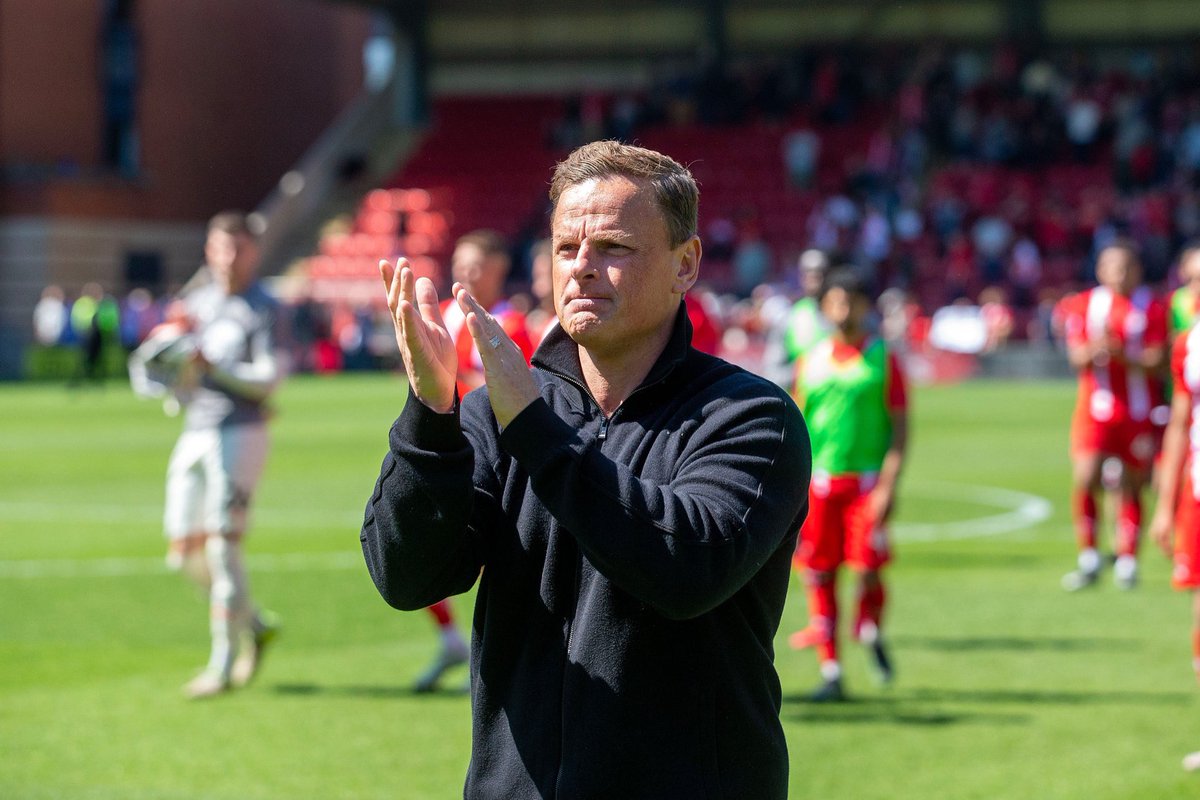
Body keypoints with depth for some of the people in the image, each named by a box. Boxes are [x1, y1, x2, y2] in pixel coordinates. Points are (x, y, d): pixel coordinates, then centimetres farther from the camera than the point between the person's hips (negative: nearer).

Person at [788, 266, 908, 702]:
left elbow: (900, 426, -1)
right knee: (819, 575, 1)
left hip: (866, 481, -3)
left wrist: (888, 485, -10)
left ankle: (871, 631, 23)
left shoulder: (882, 359, 0)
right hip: (819, 481, 3)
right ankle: (830, 672, 9)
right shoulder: (811, 360, 9)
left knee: (868, 568, -9)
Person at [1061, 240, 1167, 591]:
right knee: (1084, 480, -14)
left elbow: (1155, 362, -7)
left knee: (1132, 488, 4)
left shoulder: (1152, 309, 0)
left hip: (1139, 413, 0)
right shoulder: (1083, 305, 5)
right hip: (1095, 406, 0)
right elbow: (1076, 357, -1)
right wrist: (1093, 349, -24)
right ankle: (1088, 559, 1)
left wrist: (1121, 353, -24)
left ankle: (1127, 562, 16)